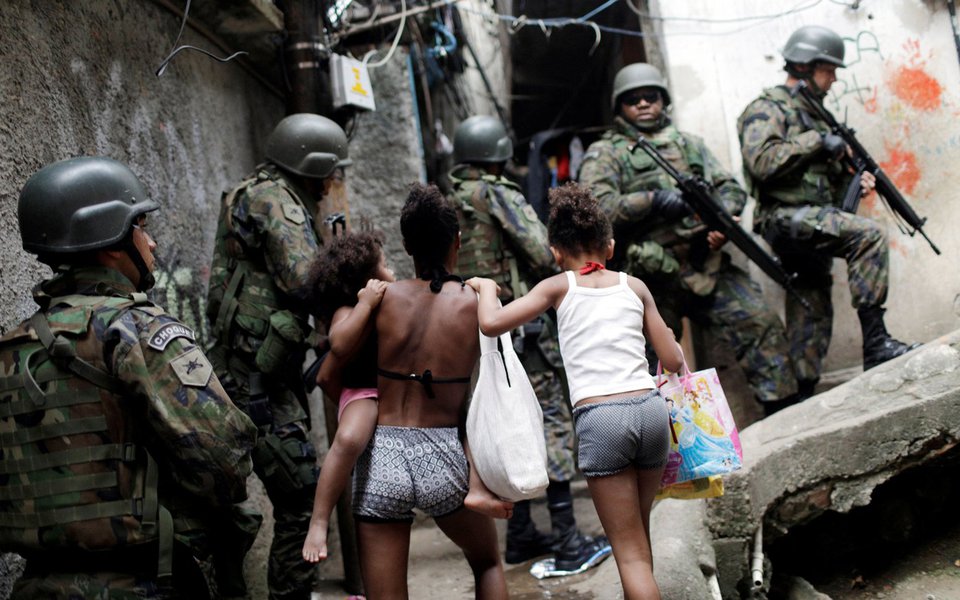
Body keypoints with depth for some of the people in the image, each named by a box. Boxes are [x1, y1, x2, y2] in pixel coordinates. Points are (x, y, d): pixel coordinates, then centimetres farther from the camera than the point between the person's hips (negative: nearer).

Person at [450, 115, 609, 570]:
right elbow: (543, 256, -15)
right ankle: (567, 543, -3)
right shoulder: (500, 196, -11)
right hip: (519, 324, -7)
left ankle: (520, 535, 21)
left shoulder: (447, 205, 10)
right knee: (552, 425, -3)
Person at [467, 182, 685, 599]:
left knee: (630, 551, 5)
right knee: (638, 534, 25)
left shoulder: (559, 287, 6)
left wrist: (486, 287, 17)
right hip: (651, 409, 4)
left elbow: (491, 323, -3)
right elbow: (673, 361, 13)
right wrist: (674, 342, 36)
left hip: (599, 419, -3)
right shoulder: (634, 286, 13)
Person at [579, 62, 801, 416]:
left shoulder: (689, 144, 21)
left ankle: (785, 413, -2)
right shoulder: (604, 154, 7)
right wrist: (653, 200, -21)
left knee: (762, 324, -9)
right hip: (651, 278, -3)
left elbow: (730, 188, 13)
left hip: (707, 266, 3)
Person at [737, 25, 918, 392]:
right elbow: (761, 161, -20)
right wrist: (817, 141, -14)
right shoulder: (767, 109, -2)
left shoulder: (813, 114, 25)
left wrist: (853, 180, 7)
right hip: (787, 219, -9)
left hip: (814, 222, 9)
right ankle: (875, 341, -25)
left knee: (814, 310, 6)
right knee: (868, 235, -26)